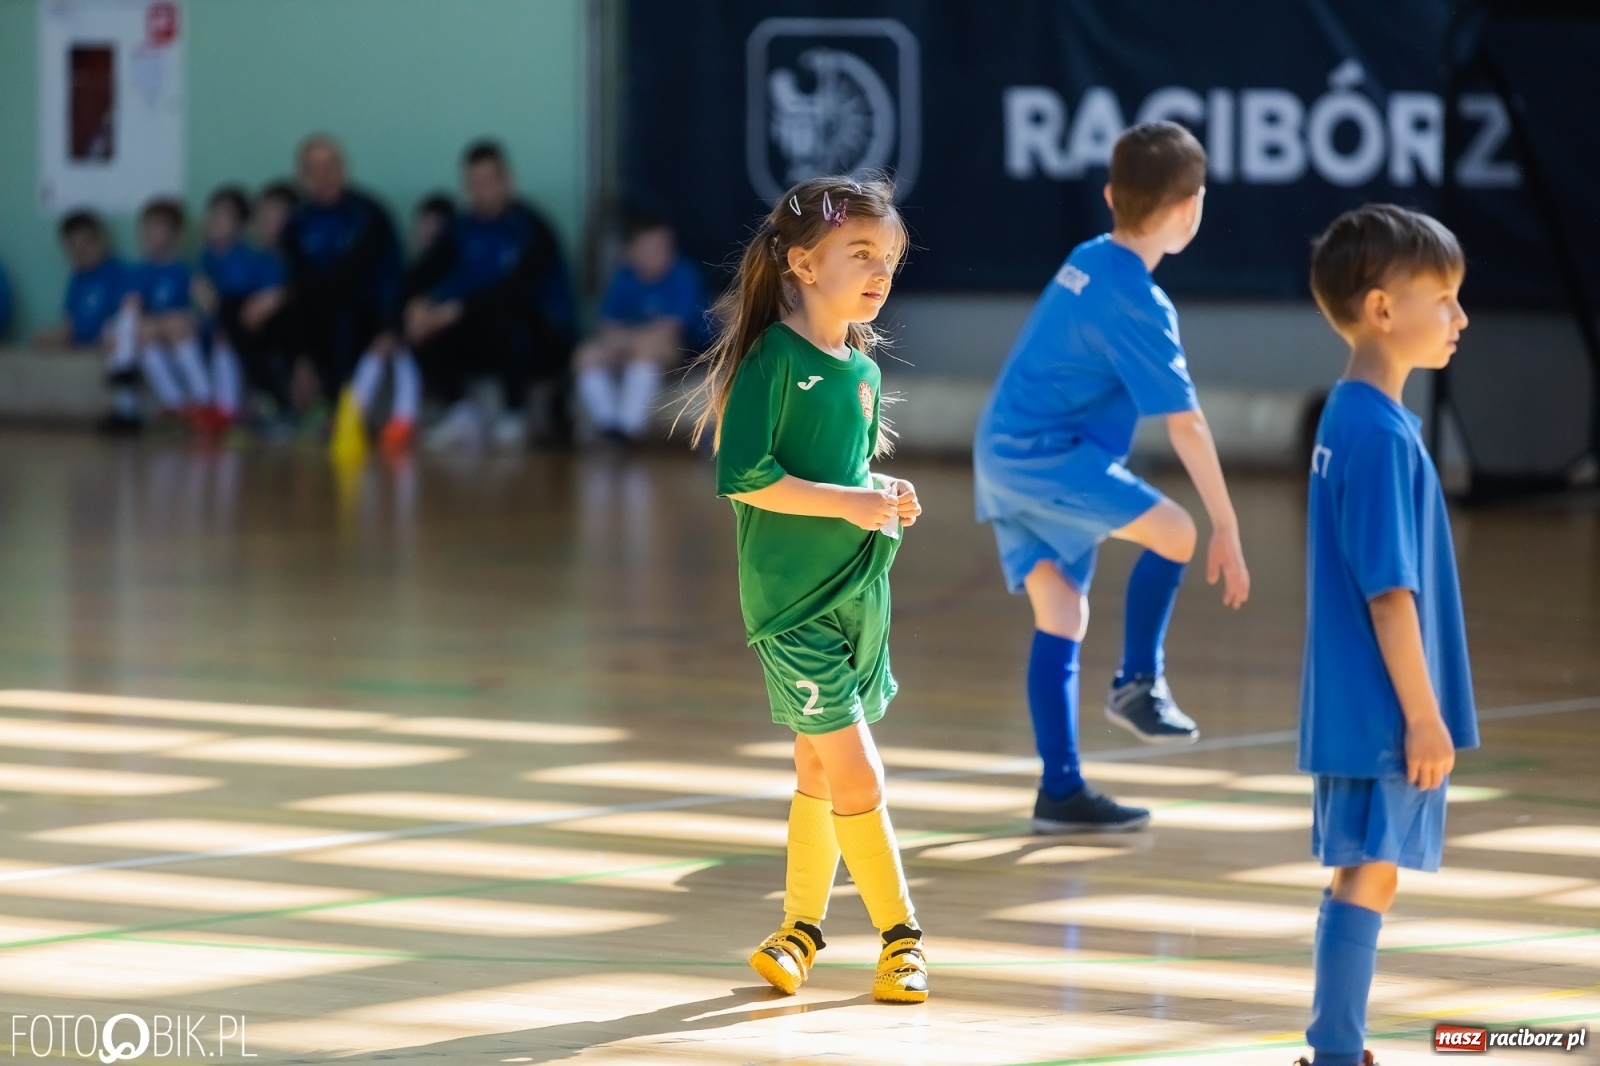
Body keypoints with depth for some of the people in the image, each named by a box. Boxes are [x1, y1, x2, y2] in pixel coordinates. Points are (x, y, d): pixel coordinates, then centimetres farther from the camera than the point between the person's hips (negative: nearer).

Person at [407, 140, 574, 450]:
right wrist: (418, 304, -29)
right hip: (481, 343, 5)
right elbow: (424, 274, -6)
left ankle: (515, 414, -21)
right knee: (421, 329, -18)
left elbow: (517, 286, -29)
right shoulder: (463, 229, 3)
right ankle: (462, 413, -10)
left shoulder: (530, 228, -14)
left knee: (506, 311, -38)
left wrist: (457, 309, -35)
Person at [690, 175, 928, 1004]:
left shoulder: (864, 373, 10)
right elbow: (742, 476, -20)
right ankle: (900, 934, 0)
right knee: (855, 775, -8)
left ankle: (802, 926, 26)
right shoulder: (775, 360, -14)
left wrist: (885, 499, 2)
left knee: (820, 772, 14)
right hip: (793, 601, -7)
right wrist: (848, 504, -19)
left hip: (858, 592, 7)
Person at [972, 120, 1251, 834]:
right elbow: (1186, 426, -18)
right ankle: (1138, 682, -5)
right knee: (1175, 532, -18)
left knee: (1061, 615, 8)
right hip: (1045, 455, -9)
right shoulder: (1138, 303, -17)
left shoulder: (1088, 262, 10)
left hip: (1004, 454, 9)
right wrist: (1227, 531, -15)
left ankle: (1061, 794, 8)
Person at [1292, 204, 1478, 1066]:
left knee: (1365, 876, 14)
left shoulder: (1348, 416, 10)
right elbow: (1389, 591, -20)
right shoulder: (1381, 435, -19)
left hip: (1356, 706, 9)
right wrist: (1423, 714, -16)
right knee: (1367, 876, -4)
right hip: (1382, 711, -9)